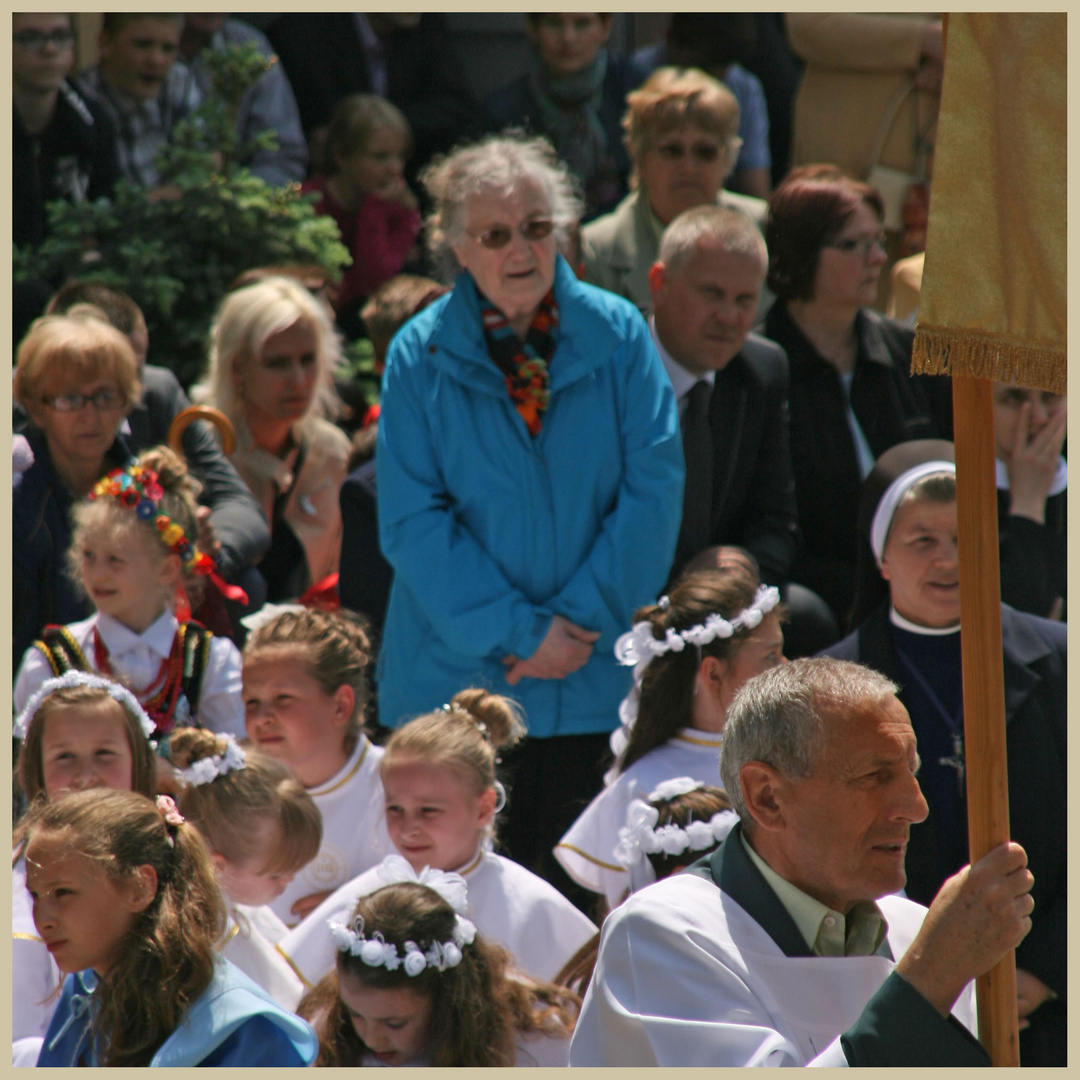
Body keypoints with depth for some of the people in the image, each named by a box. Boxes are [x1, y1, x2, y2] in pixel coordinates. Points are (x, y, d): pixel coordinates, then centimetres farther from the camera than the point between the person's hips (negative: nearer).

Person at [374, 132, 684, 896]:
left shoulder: (618, 337, 1)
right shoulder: (420, 356, -2)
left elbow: (654, 489, -3)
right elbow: (414, 522, -6)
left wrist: (580, 619, -12)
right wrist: (516, 633, -13)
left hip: (592, 681, 1)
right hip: (458, 674, -1)